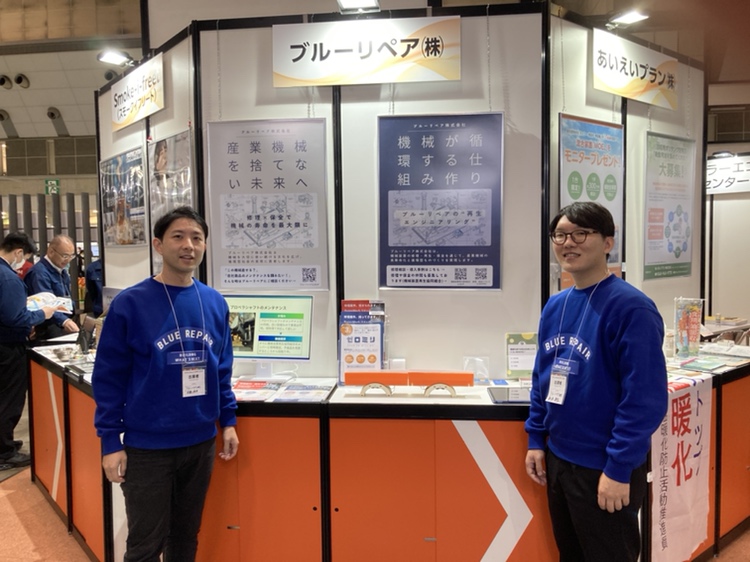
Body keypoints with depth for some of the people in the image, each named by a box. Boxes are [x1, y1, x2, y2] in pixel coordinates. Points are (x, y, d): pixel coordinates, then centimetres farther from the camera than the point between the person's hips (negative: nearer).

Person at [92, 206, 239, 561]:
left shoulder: (215, 304, 1)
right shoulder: (130, 303, -11)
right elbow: (108, 377, -9)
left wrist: (228, 420, 7)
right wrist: (110, 441, -10)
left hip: (201, 442, 4)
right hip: (146, 446, -4)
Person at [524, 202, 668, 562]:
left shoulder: (630, 307, -18)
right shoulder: (555, 307, 4)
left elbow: (645, 398, -20)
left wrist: (618, 468, -19)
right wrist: (536, 440, 9)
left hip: (604, 468, -7)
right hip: (558, 459, 7)